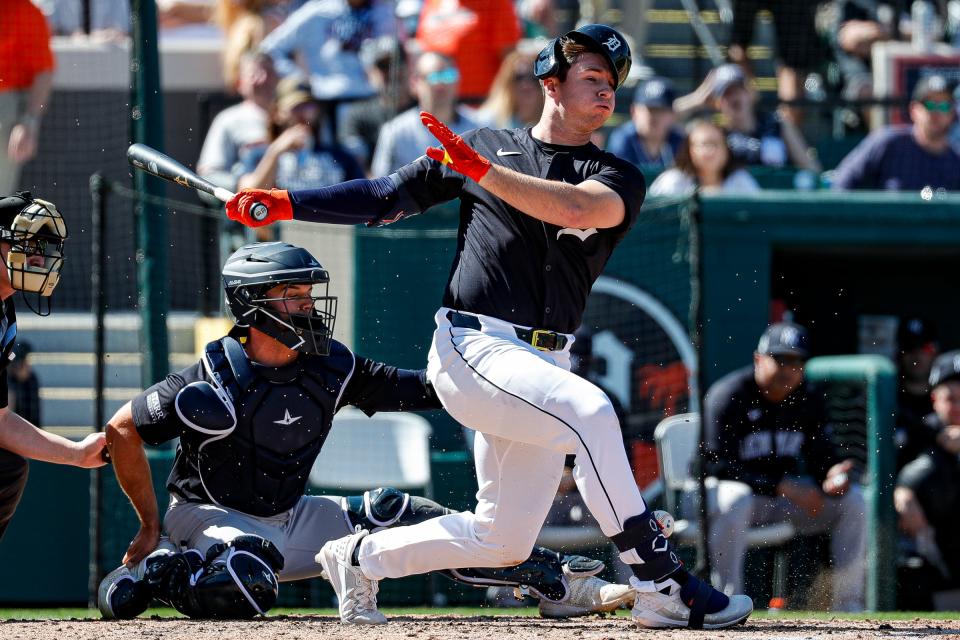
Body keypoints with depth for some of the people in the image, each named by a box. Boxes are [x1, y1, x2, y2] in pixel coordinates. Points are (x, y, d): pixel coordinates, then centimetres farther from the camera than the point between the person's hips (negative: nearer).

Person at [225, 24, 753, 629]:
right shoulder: (487, 146, 9)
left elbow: (579, 207, -16)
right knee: (589, 409, -31)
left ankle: (361, 557, 29)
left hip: (543, 366, 4)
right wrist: (287, 204, 9)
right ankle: (662, 584, -33)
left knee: (504, 541, 6)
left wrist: (483, 171, -24)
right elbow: (387, 197, 17)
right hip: (472, 347, -4)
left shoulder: (619, 178, 8)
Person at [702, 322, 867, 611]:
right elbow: (716, 464, -25)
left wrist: (833, 474, -23)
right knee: (735, 501, -40)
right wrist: (782, 487, -30)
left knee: (852, 500, -7)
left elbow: (820, 456, 5)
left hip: (784, 489, 6)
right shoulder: (729, 395, -17)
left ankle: (848, 605, -6)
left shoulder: (808, 400, 3)